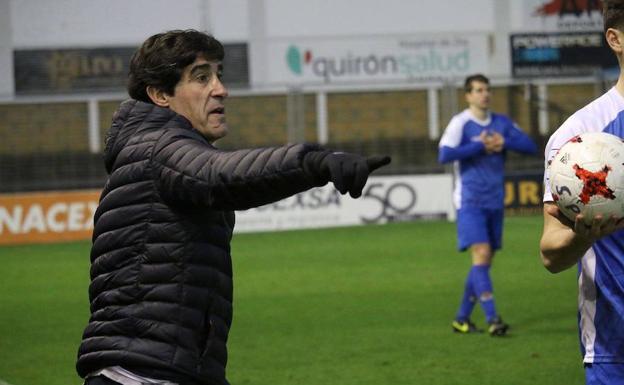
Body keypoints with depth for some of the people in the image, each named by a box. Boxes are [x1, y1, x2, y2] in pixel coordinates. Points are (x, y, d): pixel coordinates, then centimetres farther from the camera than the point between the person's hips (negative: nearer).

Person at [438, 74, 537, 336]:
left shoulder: (502, 123, 10)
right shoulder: (460, 123, -7)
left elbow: (531, 147, 4)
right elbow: (444, 155, -19)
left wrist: (504, 142, -13)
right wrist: (480, 146, -17)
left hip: (495, 203, 6)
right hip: (470, 202, -6)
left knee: (485, 262, 7)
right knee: (481, 255, -17)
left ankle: (462, 319, 18)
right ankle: (492, 319, -21)